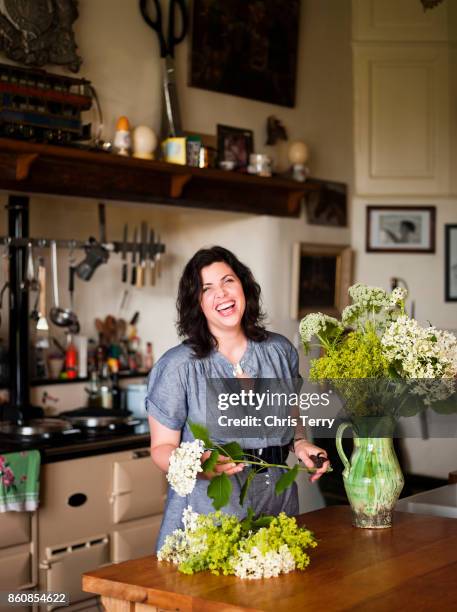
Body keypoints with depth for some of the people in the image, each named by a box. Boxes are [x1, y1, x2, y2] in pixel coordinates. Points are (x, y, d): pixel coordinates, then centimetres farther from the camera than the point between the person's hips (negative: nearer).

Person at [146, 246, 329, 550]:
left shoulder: (280, 350, 5)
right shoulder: (178, 366, -9)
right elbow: (162, 447, -5)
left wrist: (301, 444, 0)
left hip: (276, 500, 4)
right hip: (208, 509, -4)